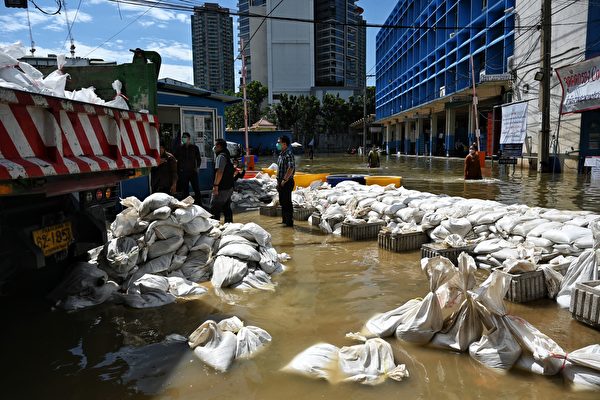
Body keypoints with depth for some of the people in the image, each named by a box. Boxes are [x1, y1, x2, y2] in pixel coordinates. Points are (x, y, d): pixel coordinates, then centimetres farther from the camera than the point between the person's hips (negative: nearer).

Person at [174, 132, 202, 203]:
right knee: (185, 190, 6)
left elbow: (198, 159, 12)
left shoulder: (194, 147, 5)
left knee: (196, 189, -3)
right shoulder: (180, 148, 5)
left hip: (193, 171, -1)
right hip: (183, 172, 1)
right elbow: (175, 158, 9)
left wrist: (197, 167, 2)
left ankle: (199, 204, 4)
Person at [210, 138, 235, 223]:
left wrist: (215, 185, -25)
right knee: (227, 208, 14)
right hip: (229, 187, 10)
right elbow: (233, 171, 24)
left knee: (214, 209, -6)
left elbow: (219, 172, -25)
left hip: (222, 188, -10)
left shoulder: (221, 156, -14)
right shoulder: (227, 156, 17)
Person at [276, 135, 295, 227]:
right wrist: (278, 181, 16)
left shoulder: (289, 154, -16)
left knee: (287, 202, -3)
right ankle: (284, 219, 27)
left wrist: (284, 180, -21)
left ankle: (290, 222, 5)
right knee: (282, 201, 16)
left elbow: (291, 168, -24)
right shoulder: (281, 154, 14)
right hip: (281, 182, 9)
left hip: (287, 182, -9)